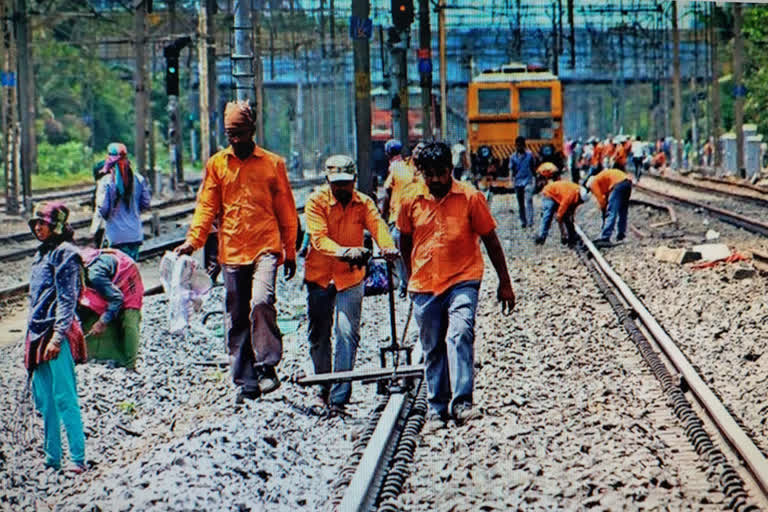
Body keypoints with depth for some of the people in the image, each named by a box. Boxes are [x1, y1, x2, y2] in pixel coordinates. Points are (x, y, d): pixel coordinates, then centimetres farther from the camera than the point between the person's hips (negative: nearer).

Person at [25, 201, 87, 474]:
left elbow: (67, 299, -13)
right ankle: (52, 459, 14)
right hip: (38, 334, 9)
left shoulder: (64, 253, -7)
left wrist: (57, 336, -21)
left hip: (58, 334, -9)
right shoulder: (41, 254, 20)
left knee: (64, 398, -10)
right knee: (44, 400, 9)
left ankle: (78, 459, -9)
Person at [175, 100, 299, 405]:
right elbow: (207, 206, 7)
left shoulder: (273, 164, 6)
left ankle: (267, 367, -12)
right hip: (231, 251, 3)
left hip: (265, 248, -3)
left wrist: (290, 251, 9)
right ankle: (246, 384, 12)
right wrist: (194, 240, -8)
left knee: (261, 302, -25)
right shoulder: (217, 164, 9)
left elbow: (286, 210, 10)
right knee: (236, 319, 5)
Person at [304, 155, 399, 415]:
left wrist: (388, 247, -42)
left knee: (348, 333, -12)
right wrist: (343, 252, -39)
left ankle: (339, 398, -11)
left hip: (350, 277, 0)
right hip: (319, 276, 0)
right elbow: (319, 238, -20)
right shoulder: (316, 202, -7)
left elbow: (377, 226, -19)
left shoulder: (363, 203, -1)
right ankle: (323, 390, 29)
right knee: (318, 335, 9)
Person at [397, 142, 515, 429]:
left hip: (463, 280, -3)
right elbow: (405, 240, 17)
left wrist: (504, 283, 5)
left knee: (460, 335, -23)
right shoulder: (411, 200, 1)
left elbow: (490, 239, 2)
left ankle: (462, 402, -26)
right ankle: (437, 408, 21)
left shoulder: (470, 197, -5)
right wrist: (411, 277, 23)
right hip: (425, 286, 3)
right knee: (432, 349, 9)